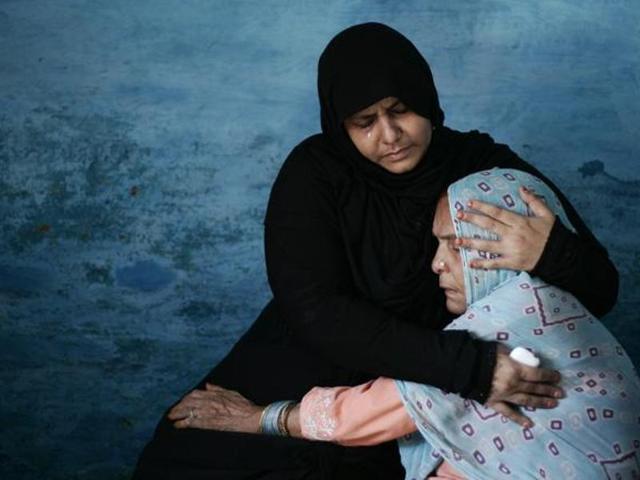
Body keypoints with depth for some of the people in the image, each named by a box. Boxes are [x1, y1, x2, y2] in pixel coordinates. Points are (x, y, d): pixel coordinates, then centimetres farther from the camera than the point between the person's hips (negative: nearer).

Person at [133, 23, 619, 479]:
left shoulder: (489, 169, -9)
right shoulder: (315, 173, -12)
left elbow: (601, 291, -7)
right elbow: (315, 310, -25)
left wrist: (552, 254, -32)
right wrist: (466, 365, -35)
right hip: (314, 378, -1)